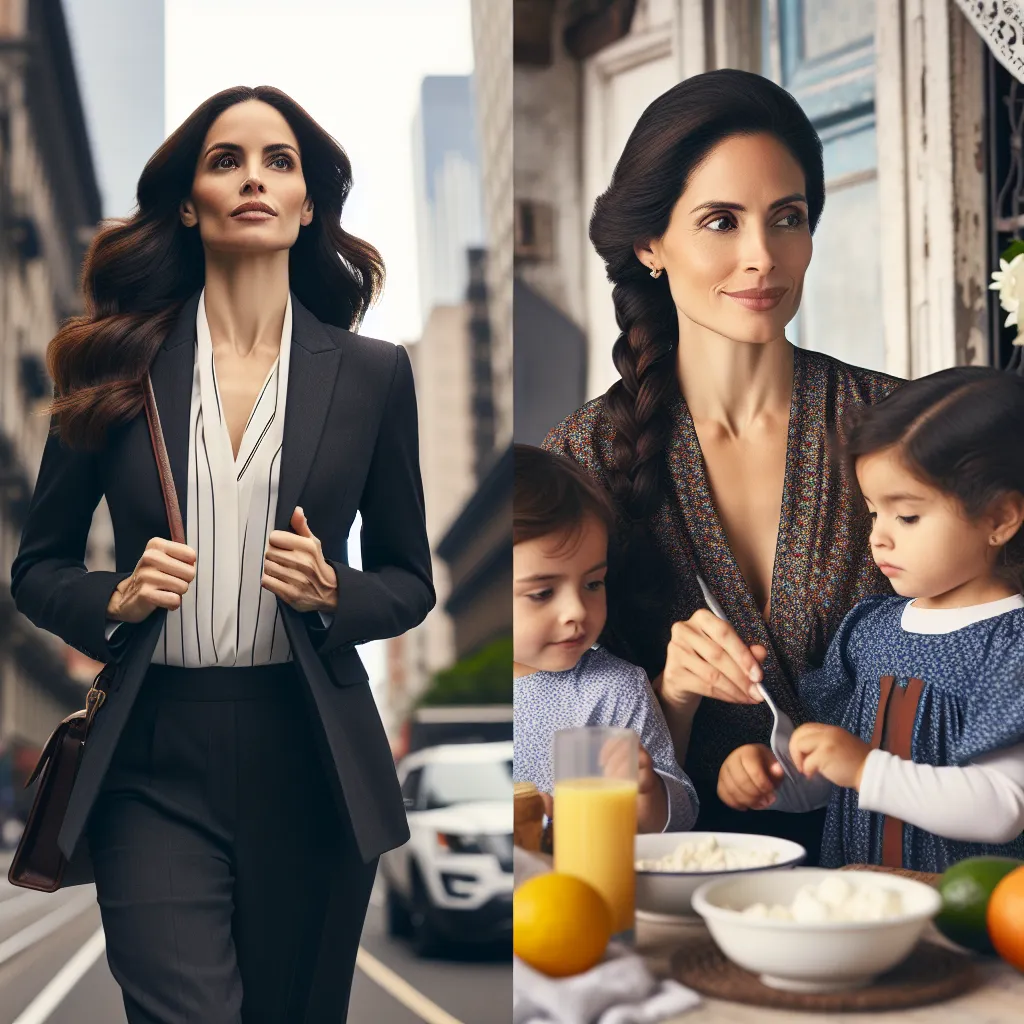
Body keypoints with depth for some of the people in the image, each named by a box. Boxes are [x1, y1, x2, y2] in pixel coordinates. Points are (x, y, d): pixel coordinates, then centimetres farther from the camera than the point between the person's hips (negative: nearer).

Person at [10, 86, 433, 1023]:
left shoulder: (372, 373, 3)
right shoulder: (116, 365, 2)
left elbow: (411, 582, 10)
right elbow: (38, 568, 9)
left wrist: (331, 592, -11)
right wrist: (117, 599, -11)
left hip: (311, 763, 1)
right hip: (156, 761, -1)